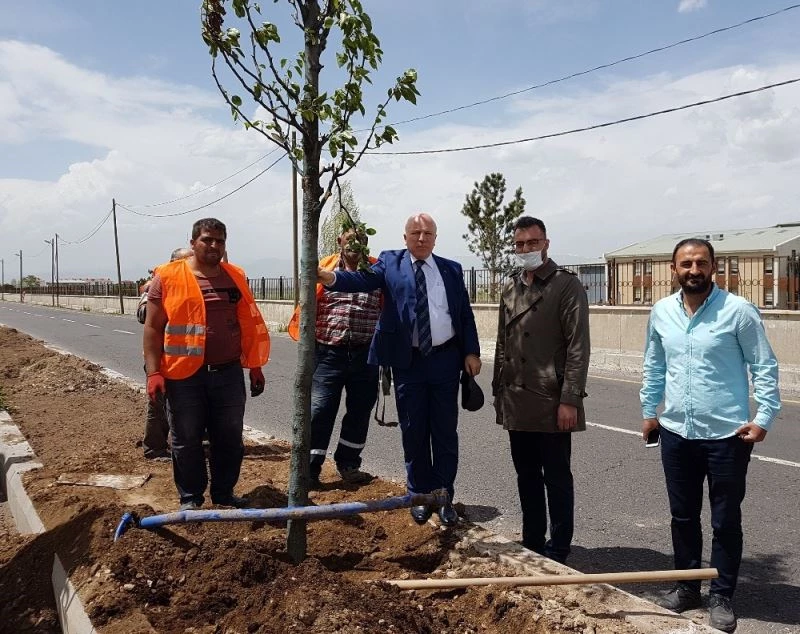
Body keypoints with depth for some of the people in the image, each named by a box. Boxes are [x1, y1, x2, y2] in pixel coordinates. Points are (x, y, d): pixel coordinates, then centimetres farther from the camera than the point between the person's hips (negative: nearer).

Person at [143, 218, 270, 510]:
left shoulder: (236, 277, 7)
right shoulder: (168, 277, -3)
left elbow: (250, 325, 11)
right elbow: (153, 327, -2)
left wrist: (255, 366, 10)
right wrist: (154, 372, -8)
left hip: (228, 373, 3)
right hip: (184, 376, -3)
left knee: (230, 438, 11)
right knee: (186, 440, 9)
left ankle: (224, 493, 28)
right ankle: (190, 498, 25)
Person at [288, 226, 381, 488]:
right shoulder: (325, 268, 3)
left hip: (365, 355, 2)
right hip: (329, 353, -2)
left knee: (360, 411, 12)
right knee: (320, 410, -1)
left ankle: (348, 464, 29)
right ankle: (310, 469, 9)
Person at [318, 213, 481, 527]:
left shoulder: (451, 269, 7)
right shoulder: (390, 262, 2)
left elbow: (465, 313, 8)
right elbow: (363, 278, -15)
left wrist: (471, 352, 0)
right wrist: (328, 276, -34)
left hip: (446, 360, 1)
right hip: (409, 361, -1)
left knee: (445, 431, 8)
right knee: (413, 431, 9)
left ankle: (445, 496, 23)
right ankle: (420, 494, 26)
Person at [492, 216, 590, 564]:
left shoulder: (567, 285, -7)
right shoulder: (510, 289, 13)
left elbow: (578, 347, -12)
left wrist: (570, 400, -17)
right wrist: (499, 390, 13)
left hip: (551, 404, -6)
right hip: (516, 402, 6)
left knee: (557, 479, 6)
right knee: (526, 477, 16)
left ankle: (558, 550, 20)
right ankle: (532, 542, 30)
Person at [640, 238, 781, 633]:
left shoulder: (738, 311, -9)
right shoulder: (661, 312, 3)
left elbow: (765, 367, -6)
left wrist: (764, 418, -13)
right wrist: (649, 410, 15)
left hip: (726, 436, -4)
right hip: (676, 433, 4)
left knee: (726, 522, 9)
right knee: (683, 516, 16)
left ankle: (721, 597, 25)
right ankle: (686, 586, 33)